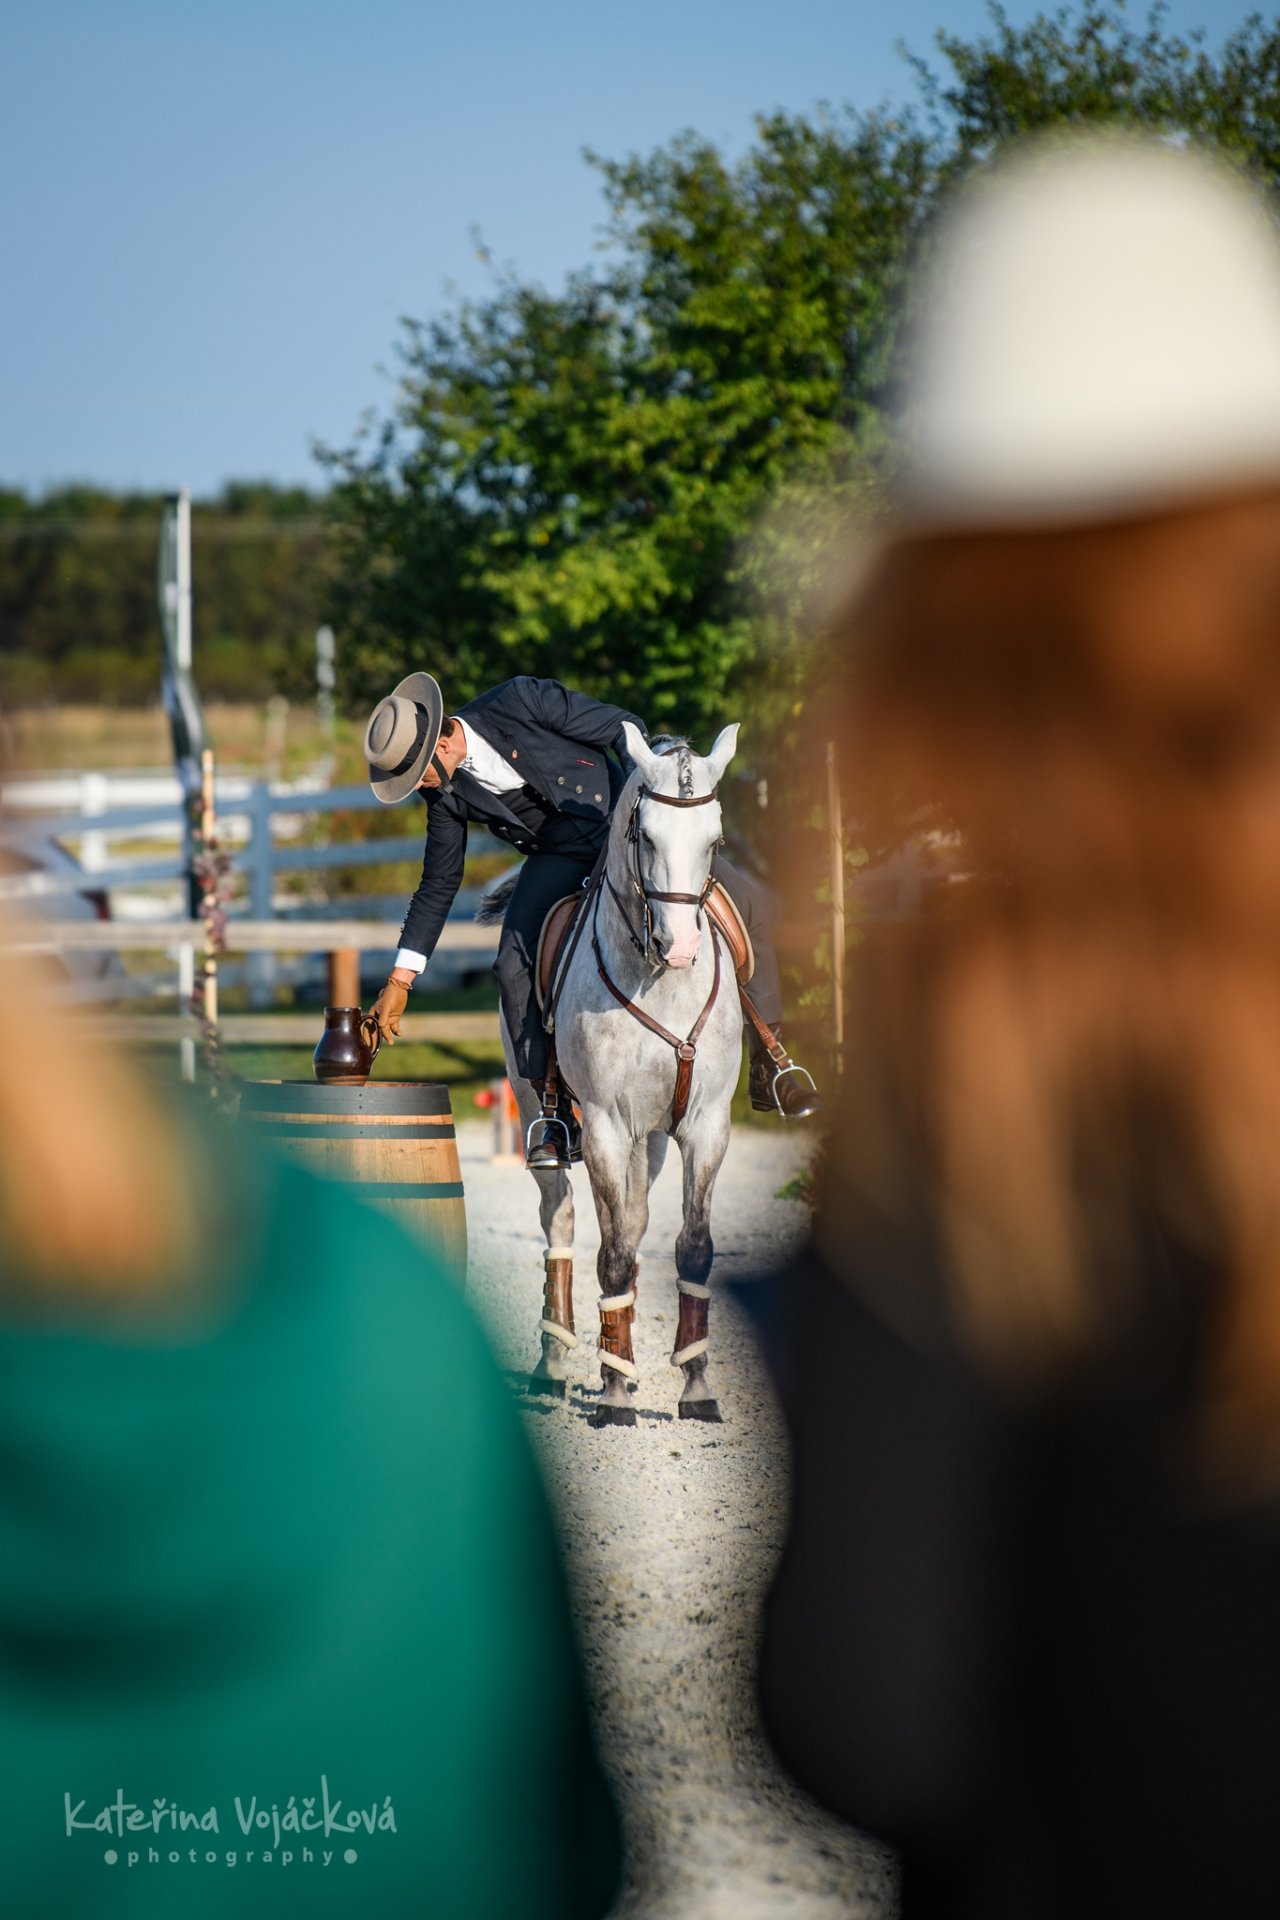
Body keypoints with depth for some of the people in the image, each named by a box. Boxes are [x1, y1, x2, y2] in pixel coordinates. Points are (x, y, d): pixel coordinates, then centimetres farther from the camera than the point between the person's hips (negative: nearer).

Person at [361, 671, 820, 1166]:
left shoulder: (519, 701, -24)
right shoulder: (446, 792, -10)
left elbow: (624, 728, -14)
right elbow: (438, 884, 2)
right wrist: (399, 981, 1)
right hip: (560, 859, 3)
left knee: (746, 901, -19)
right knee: (514, 966, -19)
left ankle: (767, 1069, -7)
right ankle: (559, 1119, -6)